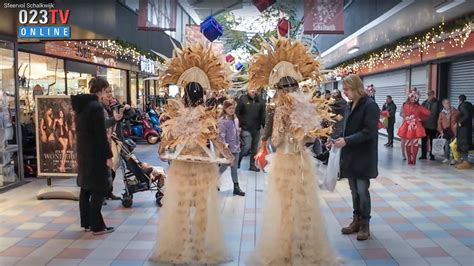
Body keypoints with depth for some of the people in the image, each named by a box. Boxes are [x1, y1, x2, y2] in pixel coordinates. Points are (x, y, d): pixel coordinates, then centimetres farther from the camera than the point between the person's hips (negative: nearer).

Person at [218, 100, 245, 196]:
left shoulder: (236, 120, 8)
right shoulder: (222, 120, -13)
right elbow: (222, 135, -17)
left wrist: (238, 144, 14)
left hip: (235, 147, 6)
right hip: (227, 148, -6)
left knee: (234, 168, 10)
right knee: (224, 167, 3)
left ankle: (236, 187, 14)